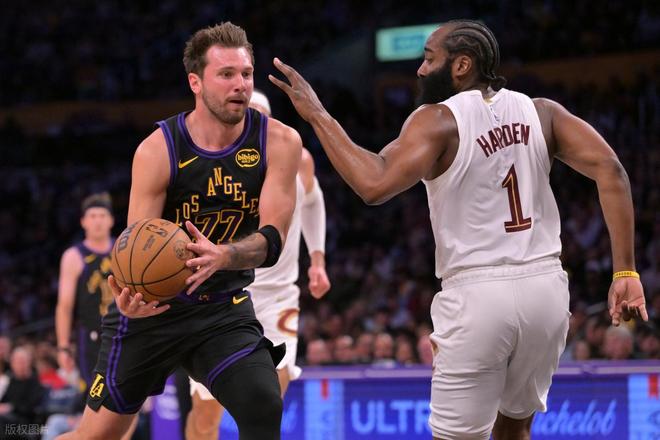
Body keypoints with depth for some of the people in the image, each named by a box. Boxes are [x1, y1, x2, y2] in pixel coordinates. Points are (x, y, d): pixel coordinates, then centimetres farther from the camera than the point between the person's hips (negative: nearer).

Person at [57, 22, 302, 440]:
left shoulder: (279, 143, -11)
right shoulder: (158, 150, -16)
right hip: (154, 306, -1)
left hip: (225, 308, 1)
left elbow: (272, 239, -15)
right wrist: (130, 296, -38)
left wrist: (223, 256, -39)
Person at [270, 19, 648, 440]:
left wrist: (318, 116, -13)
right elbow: (610, 170, -5)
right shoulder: (540, 113, 7)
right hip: (545, 287, 5)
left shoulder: (437, 120, -7)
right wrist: (626, 272, -6)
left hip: (477, 294, -5)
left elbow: (375, 185, -22)